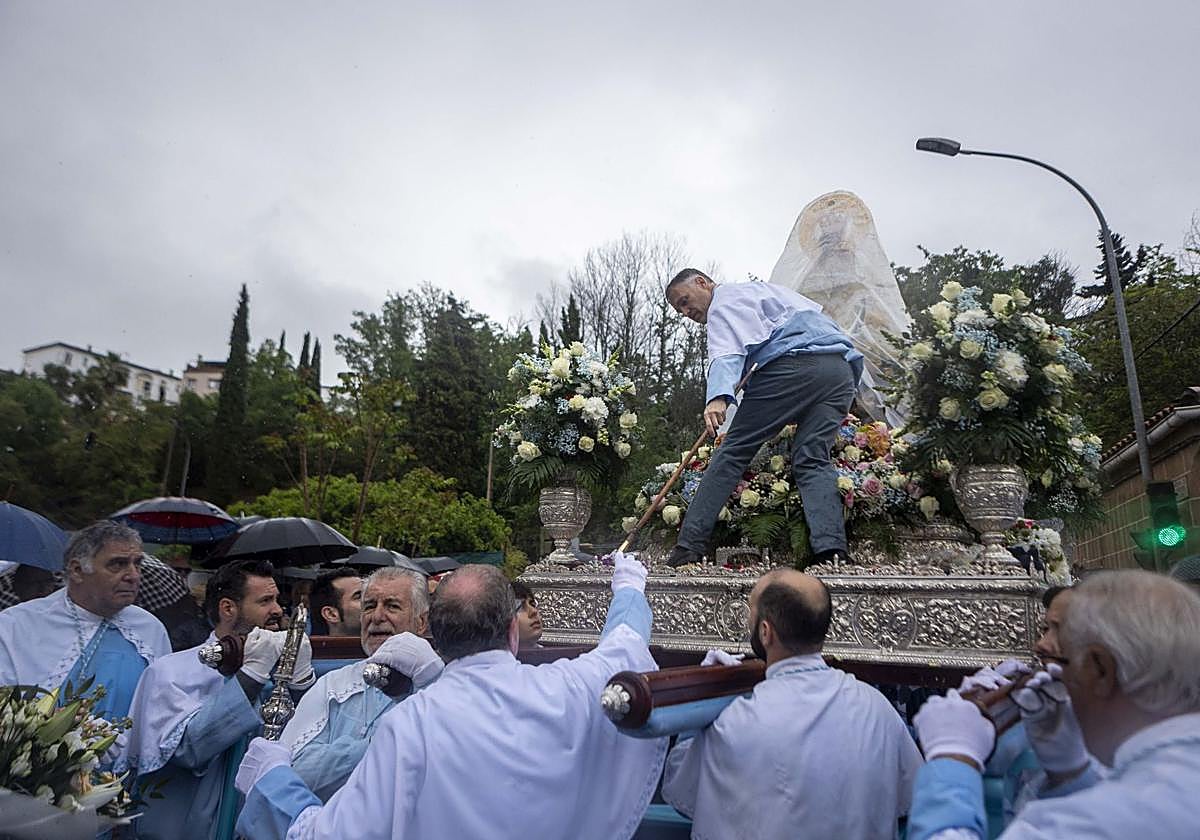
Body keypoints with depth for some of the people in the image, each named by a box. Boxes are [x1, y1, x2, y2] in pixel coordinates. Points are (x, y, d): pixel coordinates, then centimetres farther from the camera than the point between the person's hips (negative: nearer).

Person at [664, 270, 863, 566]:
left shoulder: (725, 301, 8)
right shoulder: (761, 289, 37)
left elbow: (727, 352, -14)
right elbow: (816, 312, 41)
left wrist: (718, 397, -30)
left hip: (794, 366, -9)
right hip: (843, 369, 9)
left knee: (733, 451, -6)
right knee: (813, 460, 3)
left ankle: (689, 547, -9)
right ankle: (831, 551, -14)